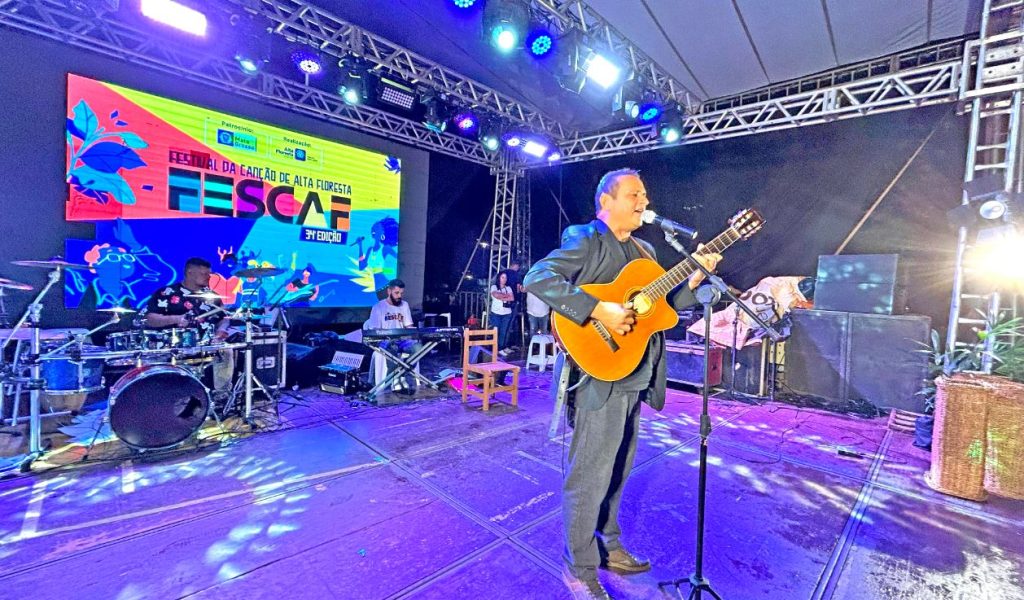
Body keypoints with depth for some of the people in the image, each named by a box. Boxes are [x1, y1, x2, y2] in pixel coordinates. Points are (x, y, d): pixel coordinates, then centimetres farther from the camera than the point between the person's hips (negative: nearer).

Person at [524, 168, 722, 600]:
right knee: (589, 476, 2)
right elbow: (537, 278, -23)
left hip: (634, 378, 9)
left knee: (617, 470, 20)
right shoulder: (585, 239, -8)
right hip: (600, 374, -8)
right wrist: (599, 310, -28)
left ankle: (607, 546, 39)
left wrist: (695, 278, 4)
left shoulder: (644, 251, 18)